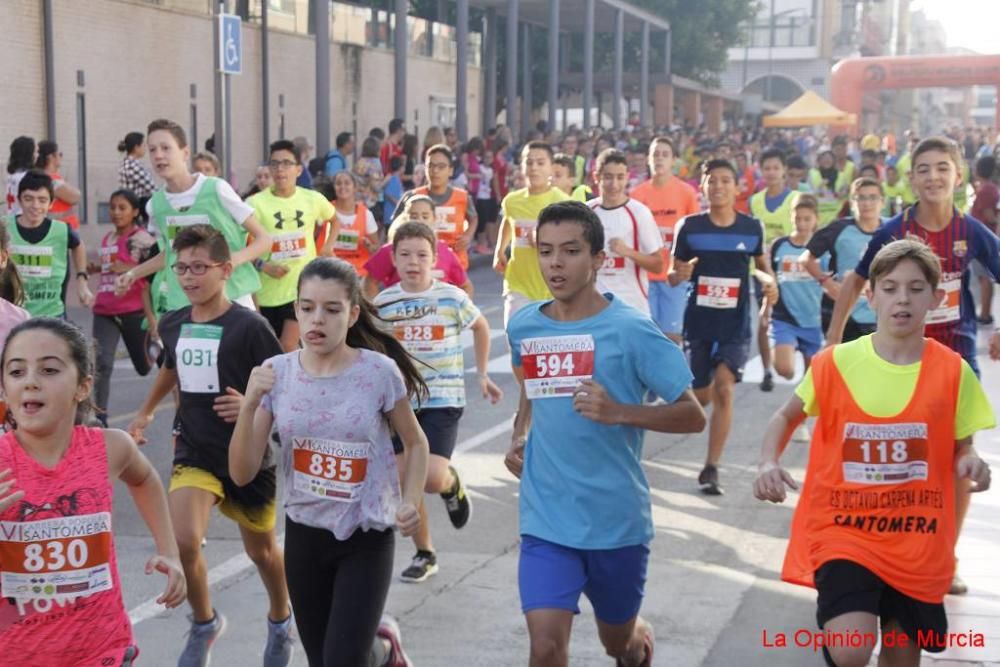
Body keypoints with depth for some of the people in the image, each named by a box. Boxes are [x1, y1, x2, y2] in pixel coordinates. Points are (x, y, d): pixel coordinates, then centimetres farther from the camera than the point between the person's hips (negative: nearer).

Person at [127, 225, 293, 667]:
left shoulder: (249, 327, -17)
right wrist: (145, 412, 31)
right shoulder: (172, 325, 0)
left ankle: (280, 621, 44)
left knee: (261, 549, 14)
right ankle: (204, 623, 10)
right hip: (194, 451, 3)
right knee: (182, 541, -18)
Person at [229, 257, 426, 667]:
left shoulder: (380, 372, -14)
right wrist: (250, 404, -23)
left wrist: (411, 502, -12)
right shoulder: (277, 373, -8)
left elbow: (415, 443, 3)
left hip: (367, 537, -3)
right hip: (304, 533, 3)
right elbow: (242, 474, -9)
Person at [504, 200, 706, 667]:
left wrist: (619, 412, -26)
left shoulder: (630, 330, -13)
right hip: (545, 519, 2)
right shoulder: (523, 325, 0)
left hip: (617, 519, -2)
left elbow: (693, 417, -12)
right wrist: (519, 436, 4)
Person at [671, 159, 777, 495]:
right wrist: (679, 274, -22)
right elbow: (672, 275, 1)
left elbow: (761, 263, 17)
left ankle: (711, 468, -6)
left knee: (723, 388, -14)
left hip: (736, 324, 0)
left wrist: (769, 281, -4)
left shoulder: (752, 227, -1)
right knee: (700, 396, 9)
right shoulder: (689, 227, -4)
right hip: (698, 321, 1)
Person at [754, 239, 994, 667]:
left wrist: (971, 465, -17)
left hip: (917, 543, 2)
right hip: (843, 531, -2)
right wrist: (768, 463, -9)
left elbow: (961, 448, 7)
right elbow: (788, 416, 9)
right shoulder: (835, 363, -6)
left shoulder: (952, 372, -4)